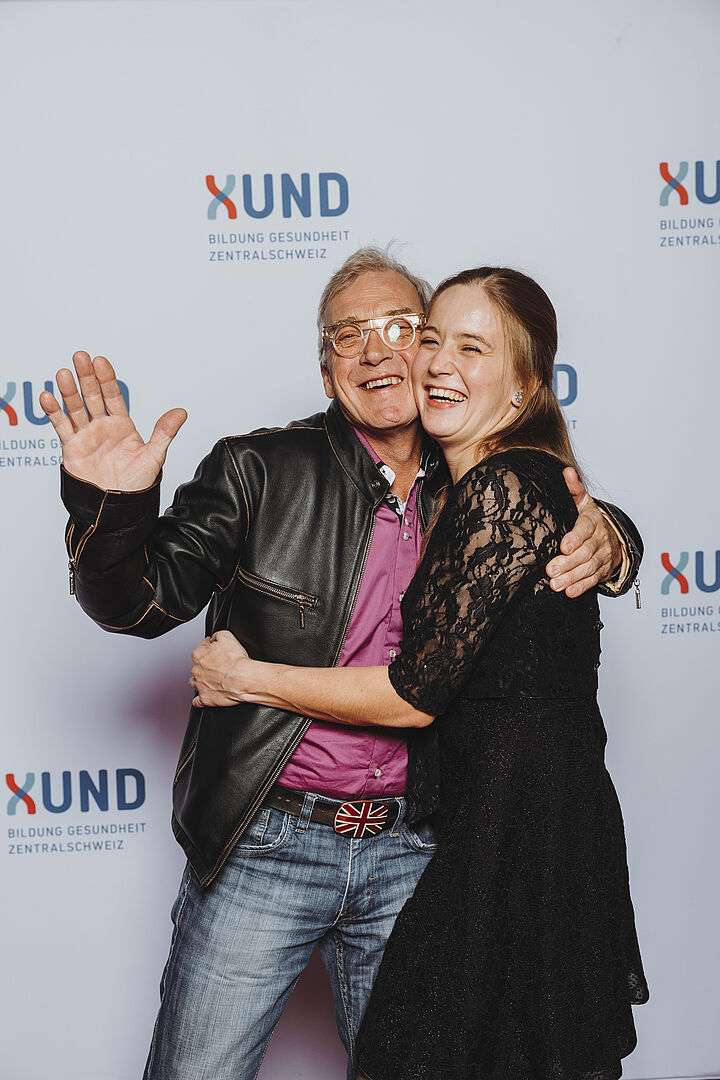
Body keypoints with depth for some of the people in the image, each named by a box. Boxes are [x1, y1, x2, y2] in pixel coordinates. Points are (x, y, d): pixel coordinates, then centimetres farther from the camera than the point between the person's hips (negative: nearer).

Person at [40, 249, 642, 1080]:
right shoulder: (258, 470, -5)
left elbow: (572, 533, 17)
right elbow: (143, 602, -5)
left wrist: (608, 543, -8)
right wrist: (112, 504, -25)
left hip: (407, 855, 3)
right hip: (261, 849, -2)